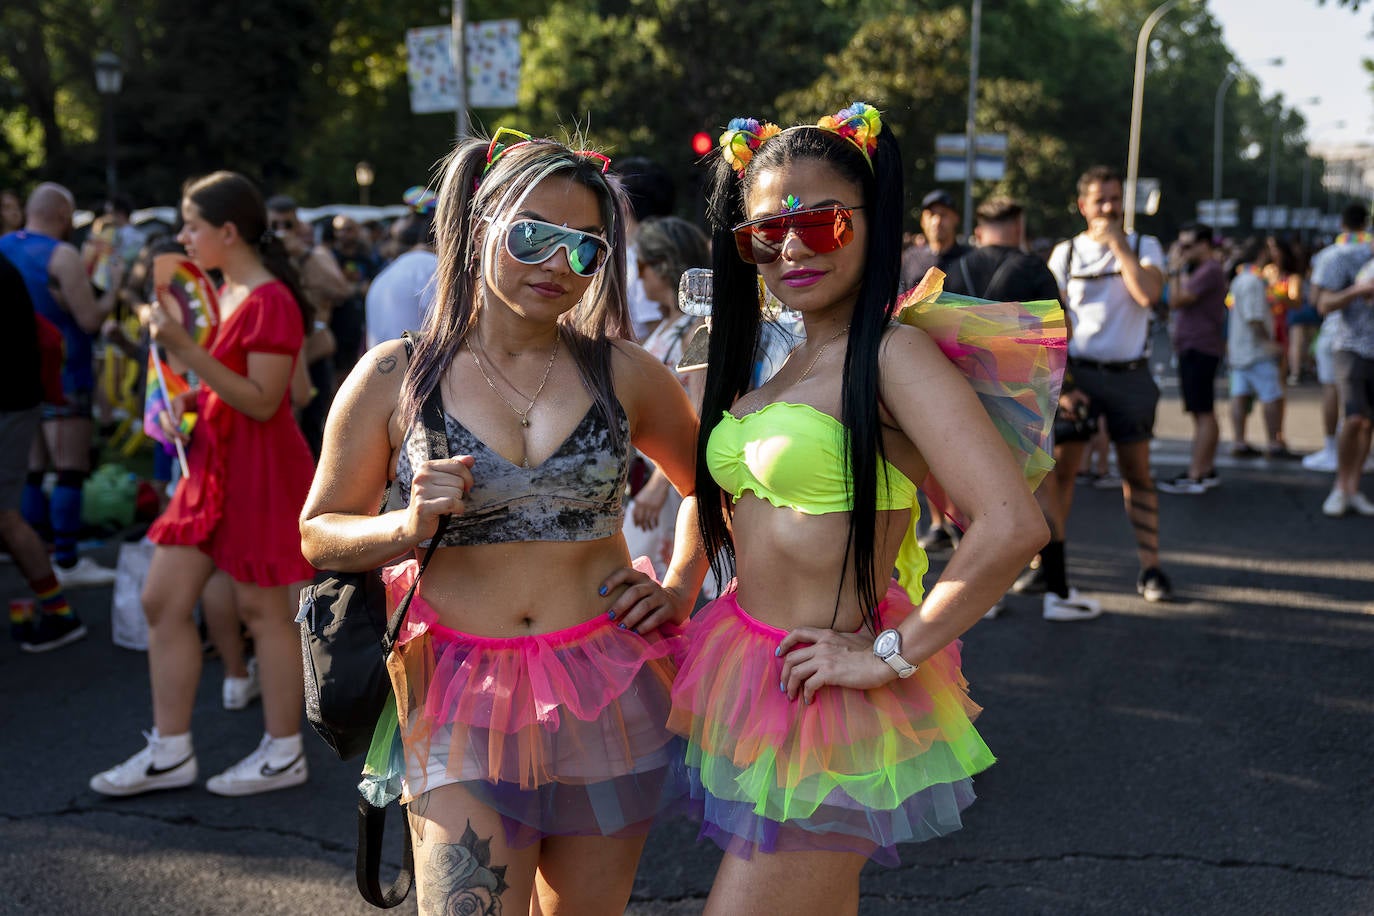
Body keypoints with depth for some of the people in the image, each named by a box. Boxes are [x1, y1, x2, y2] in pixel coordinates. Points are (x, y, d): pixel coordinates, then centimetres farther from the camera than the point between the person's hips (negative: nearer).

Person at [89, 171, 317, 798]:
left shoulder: (270, 301, -16)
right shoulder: (226, 294, 13)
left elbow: (262, 400, -22)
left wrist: (188, 352, -25)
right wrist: (187, 402, 8)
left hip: (260, 467, -9)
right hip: (212, 460, 9)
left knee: (260, 608, 1)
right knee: (163, 599, 8)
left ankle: (284, 754, 17)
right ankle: (170, 752, 18)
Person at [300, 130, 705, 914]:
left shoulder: (623, 372, 3)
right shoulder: (395, 377, -2)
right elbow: (318, 533, 3)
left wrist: (681, 590, 6)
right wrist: (411, 526, -15)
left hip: (608, 696, 2)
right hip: (461, 700, -2)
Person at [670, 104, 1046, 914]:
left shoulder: (893, 354, -15)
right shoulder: (777, 371, 10)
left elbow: (1013, 525, -26)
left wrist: (893, 654, -20)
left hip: (823, 698, -8)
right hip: (754, 688, 8)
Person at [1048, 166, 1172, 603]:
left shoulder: (1144, 247, 6)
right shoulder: (1066, 252, 8)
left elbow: (1148, 293, -14)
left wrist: (1118, 242, -12)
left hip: (1129, 374, 0)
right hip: (1078, 372, 0)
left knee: (1137, 473, 4)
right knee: (1060, 468, -4)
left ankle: (1150, 567, 8)